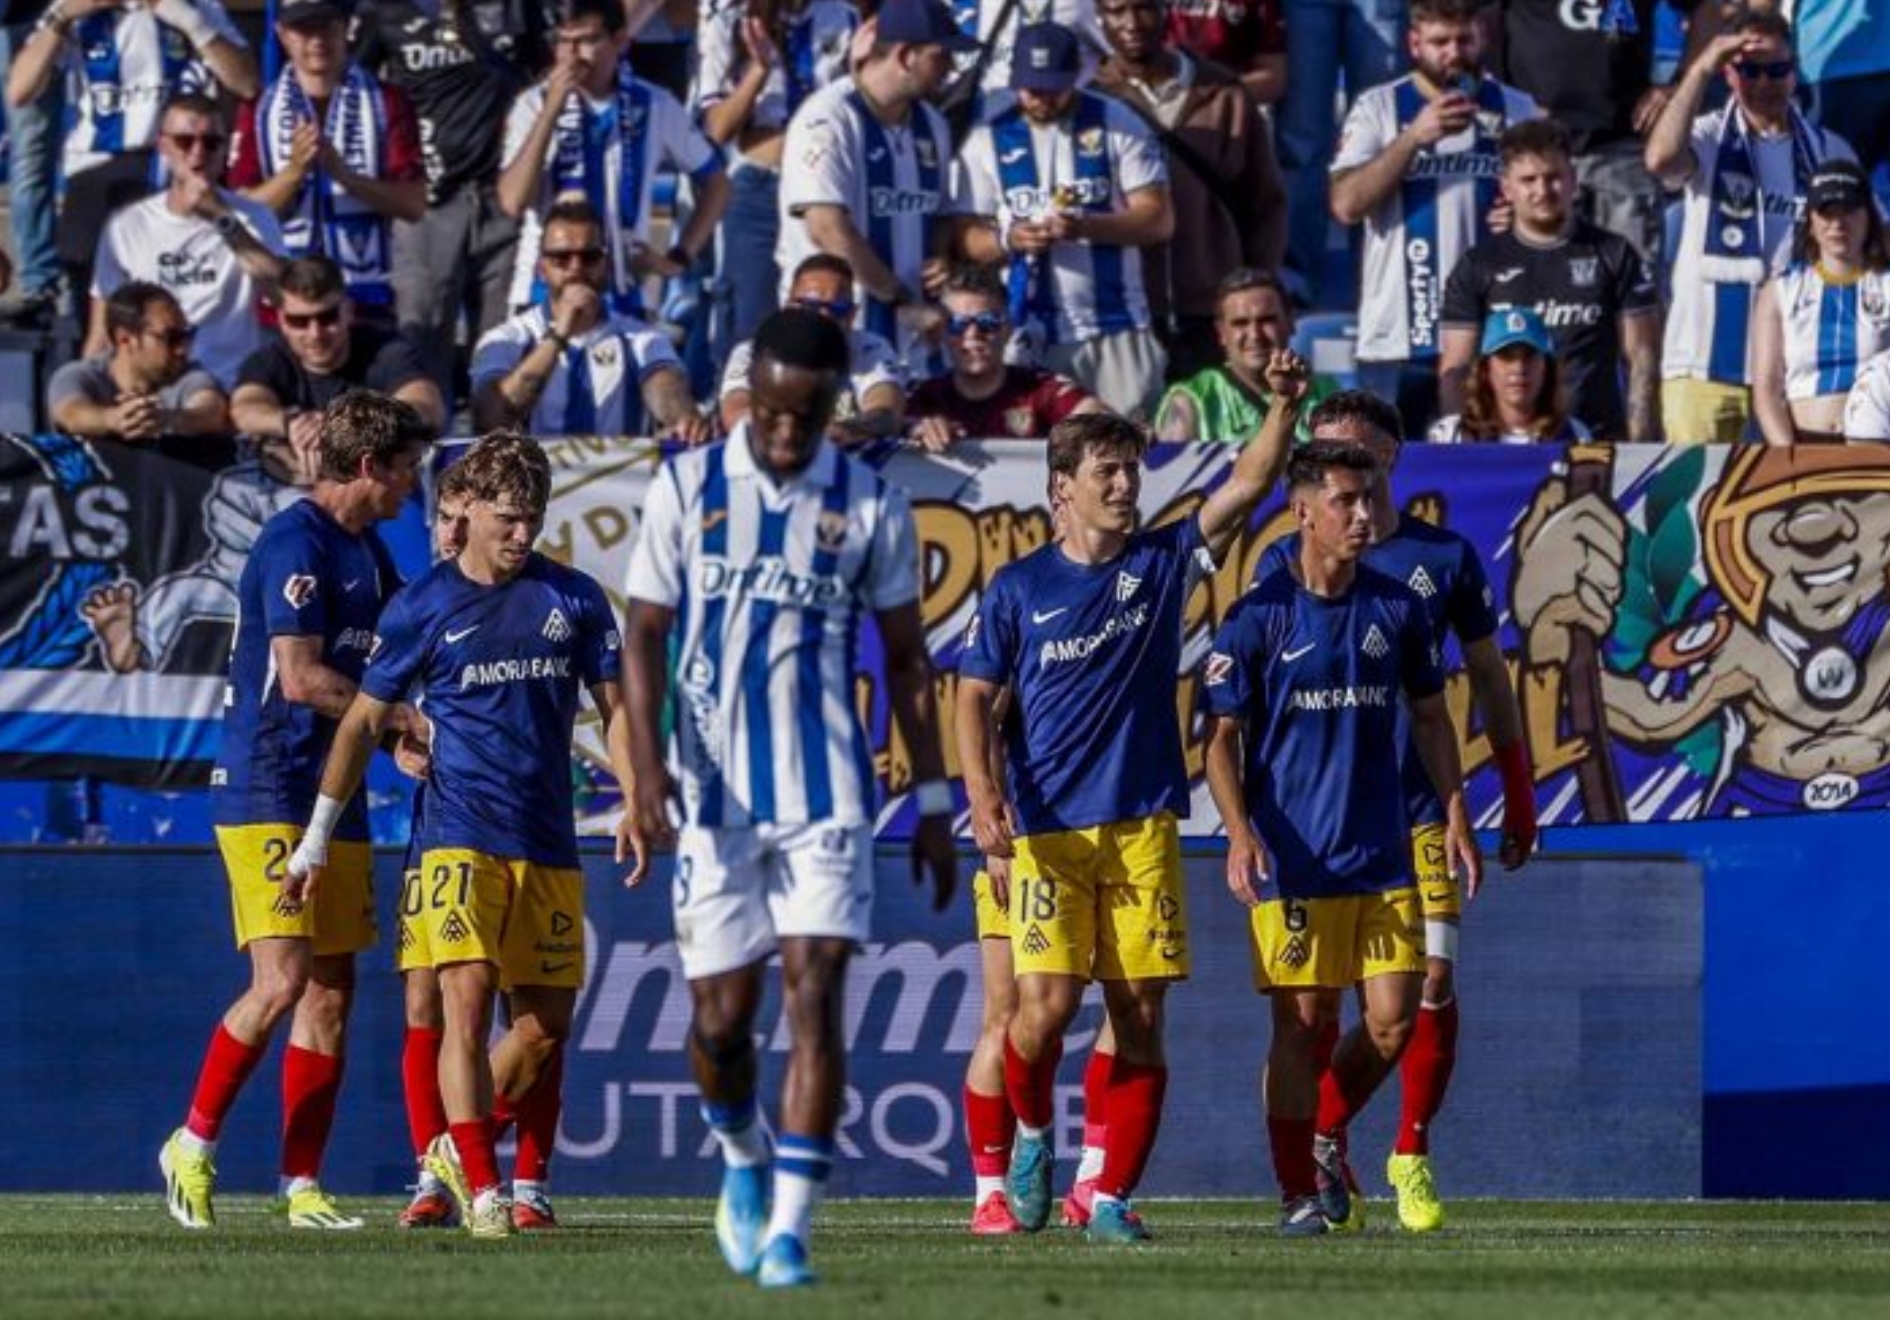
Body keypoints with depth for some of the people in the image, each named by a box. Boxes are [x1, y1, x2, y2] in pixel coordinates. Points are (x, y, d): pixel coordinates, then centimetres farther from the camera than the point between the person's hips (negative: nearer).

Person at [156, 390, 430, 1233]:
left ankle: (302, 1185, 5)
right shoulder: (296, 544, -13)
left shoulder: (364, 549, 16)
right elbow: (301, 675, -19)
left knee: (330, 991, 4)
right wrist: (402, 719, -11)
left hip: (336, 799, 9)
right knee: (282, 981, -14)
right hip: (268, 792, -9)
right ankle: (194, 1142, 2)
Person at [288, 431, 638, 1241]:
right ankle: (480, 1189, -15)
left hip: (550, 842, 3)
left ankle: (458, 1146, 26)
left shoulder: (573, 599, 7)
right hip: (461, 834, -3)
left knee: (547, 1023, 4)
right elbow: (364, 720, 8)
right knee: (468, 1000, -17)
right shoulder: (423, 608, 1)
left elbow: (613, 707, 14)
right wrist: (317, 835, 7)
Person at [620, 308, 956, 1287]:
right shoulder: (686, 489, 2)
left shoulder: (869, 506, 3)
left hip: (826, 795, 0)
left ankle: (789, 1226, -12)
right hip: (715, 794, 0)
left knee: (815, 994, -11)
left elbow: (905, 658, 10)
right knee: (720, 1013, 3)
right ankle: (743, 1159, 34)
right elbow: (646, 633, 3)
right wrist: (647, 765, -10)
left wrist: (932, 798, 8)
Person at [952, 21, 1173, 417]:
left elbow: (1159, 220, -3)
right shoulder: (989, 139, 5)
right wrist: (1008, 241, -19)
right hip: (1030, 336, 0)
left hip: (1118, 330, 0)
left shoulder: (1117, 125, 2)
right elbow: (966, 237, 4)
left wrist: (1086, 226, -20)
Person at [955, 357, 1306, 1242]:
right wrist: (983, 795, -11)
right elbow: (975, 698, 4)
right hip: (1047, 831, -2)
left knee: (1139, 1018, -2)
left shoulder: (1162, 564, 8)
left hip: (1144, 827, 2)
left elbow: (1245, 488, -1)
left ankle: (1111, 1197, 3)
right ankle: (1032, 1134, 15)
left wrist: (1283, 407, -17)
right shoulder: (1017, 590, 4)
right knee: (1046, 1002, -14)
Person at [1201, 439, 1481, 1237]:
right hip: (1291, 861, -3)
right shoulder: (1257, 619, -3)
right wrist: (1239, 832, -16)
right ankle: (1297, 1189, 7)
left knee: (1393, 1019, -3)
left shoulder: (1397, 609, 7)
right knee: (1304, 1022, -3)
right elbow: (1222, 736, -2)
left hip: (1383, 856, 3)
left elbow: (1429, 719, 17)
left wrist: (1455, 819, 11)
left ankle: (1327, 1137, 23)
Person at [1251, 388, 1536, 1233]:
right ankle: (1325, 1153, 8)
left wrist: (1519, 795, 13)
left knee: (1432, 980, -6)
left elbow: (1488, 679, 14)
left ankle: (1413, 1157, 6)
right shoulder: (1286, 563, 4)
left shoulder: (1444, 557, 6)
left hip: (1417, 806, 0)